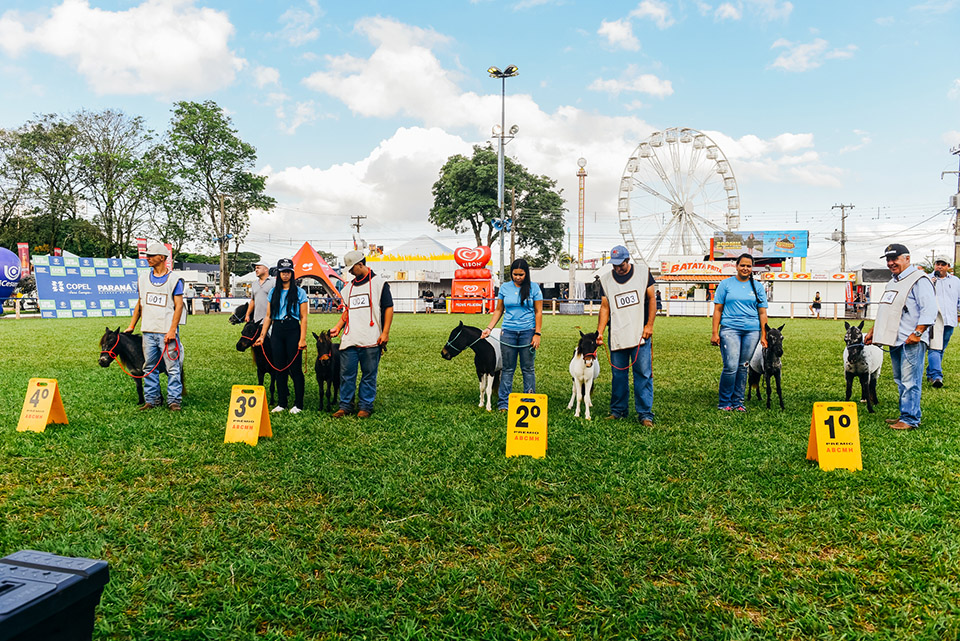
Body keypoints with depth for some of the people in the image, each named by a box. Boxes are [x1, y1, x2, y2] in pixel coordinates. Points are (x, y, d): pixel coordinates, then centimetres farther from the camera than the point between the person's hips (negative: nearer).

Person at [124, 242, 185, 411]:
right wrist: (132, 325, 14)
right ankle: (152, 399, 17)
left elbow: (179, 306, -5)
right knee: (149, 367, 8)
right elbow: (139, 304, 20)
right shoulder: (143, 278, 13)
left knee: (173, 367, -4)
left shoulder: (174, 280, -2)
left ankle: (174, 400, 3)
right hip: (148, 331, 5)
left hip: (167, 332, -5)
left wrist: (172, 330, -13)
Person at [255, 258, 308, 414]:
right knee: (279, 368, 6)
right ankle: (282, 403, 15)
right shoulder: (273, 292, 12)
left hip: (293, 330, -4)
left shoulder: (299, 292, 1)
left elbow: (303, 318, -3)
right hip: (277, 331, 4)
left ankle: (298, 404, 6)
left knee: (295, 368, -2)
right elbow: (268, 316, 13)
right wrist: (262, 336, 6)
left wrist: (302, 339, -11)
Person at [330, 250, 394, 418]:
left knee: (369, 375, 2)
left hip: (371, 340, -5)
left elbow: (388, 308, -3)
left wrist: (385, 333, -9)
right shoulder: (349, 287, 18)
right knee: (346, 373, 5)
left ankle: (365, 406, 12)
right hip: (350, 340, 5)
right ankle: (345, 405, 15)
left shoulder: (379, 283, 0)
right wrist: (337, 327, 13)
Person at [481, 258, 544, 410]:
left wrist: (537, 334, -6)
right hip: (508, 332, 2)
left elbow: (538, 312, 0)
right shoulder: (504, 288, 6)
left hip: (527, 332, -1)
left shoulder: (534, 288, 0)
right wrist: (489, 328, 2)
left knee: (527, 369, 4)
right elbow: (499, 310, 12)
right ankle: (503, 403, 11)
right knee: (507, 369, 5)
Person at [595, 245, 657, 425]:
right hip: (616, 335, 2)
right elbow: (604, 307, 7)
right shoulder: (605, 279, 7)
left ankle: (645, 413, 3)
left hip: (641, 334, -2)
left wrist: (649, 325, -3)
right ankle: (618, 410, 20)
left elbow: (652, 299, 5)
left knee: (643, 374, -4)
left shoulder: (643, 272, 3)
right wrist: (599, 332, -3)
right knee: (618, 374, 7)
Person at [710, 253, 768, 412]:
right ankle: (724, 402, 3)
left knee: (743, 367, 5)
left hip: (752, 331, 3)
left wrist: (763, 336, 6)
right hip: (730, 329, -3)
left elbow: (762, 313, 12)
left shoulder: (757, 287, 12)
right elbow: (718, 309, 4)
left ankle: (737, 401, 15)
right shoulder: (726, 284, 6)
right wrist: (715, 333, -2)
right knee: (731, 367, -11)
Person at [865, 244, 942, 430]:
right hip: (896, 340, 9)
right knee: (900, 381, 13)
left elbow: (929, 309, -17)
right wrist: (873, 331, 25)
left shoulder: (919, 280, -8)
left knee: (910, 381, -7)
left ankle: (910, 419, -3)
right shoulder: (893, 282, 21)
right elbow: (885, 312, 29)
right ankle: (906, 415, 21)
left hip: (912, 341, -9)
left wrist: (917, 333, -23)